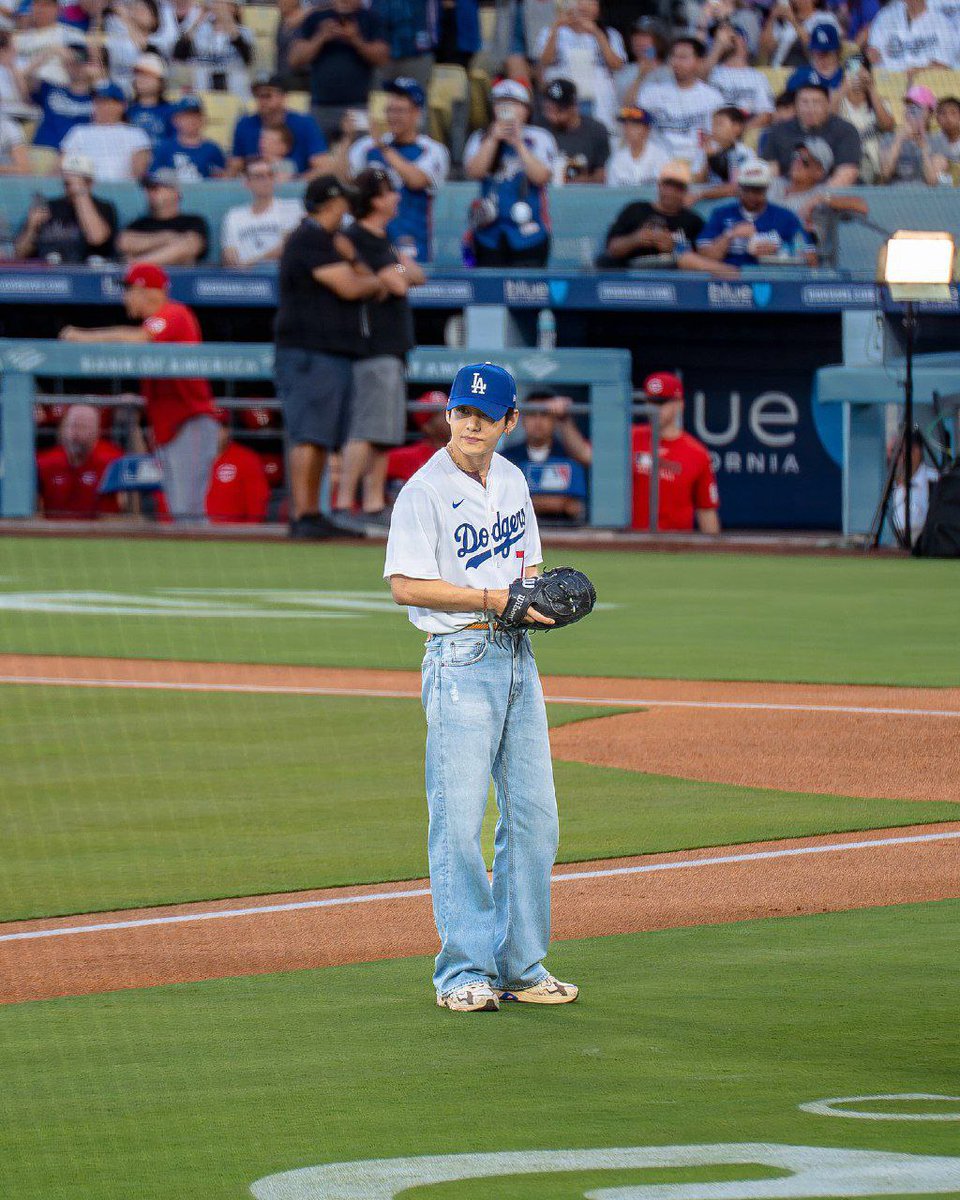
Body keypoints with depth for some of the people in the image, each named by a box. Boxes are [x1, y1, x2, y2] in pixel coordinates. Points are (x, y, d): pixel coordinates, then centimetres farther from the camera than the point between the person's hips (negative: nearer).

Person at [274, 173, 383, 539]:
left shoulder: (326, 240, 22)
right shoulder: (311, 239, -10)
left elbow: (368, 283, 18)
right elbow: (348, 287, -17)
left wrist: (351, 259, 0)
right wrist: (374, 282, 3)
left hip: (333, 354, 11)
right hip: (310, 354, -11)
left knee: (321, 439, 12)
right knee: (309, 435, -15)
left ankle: (311, 515, 17)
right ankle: (302, 517, -19)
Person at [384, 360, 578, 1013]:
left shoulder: (513, 481, 12)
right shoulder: (425, 491, -10)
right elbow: (407, 585, -16)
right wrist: (496, 598, -18)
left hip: (518, 658, 7)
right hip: (461, 659, -7)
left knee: (534, 816, 8)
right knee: (459, 822, -6)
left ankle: (521, 965, 15)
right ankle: (464, 972, -2)